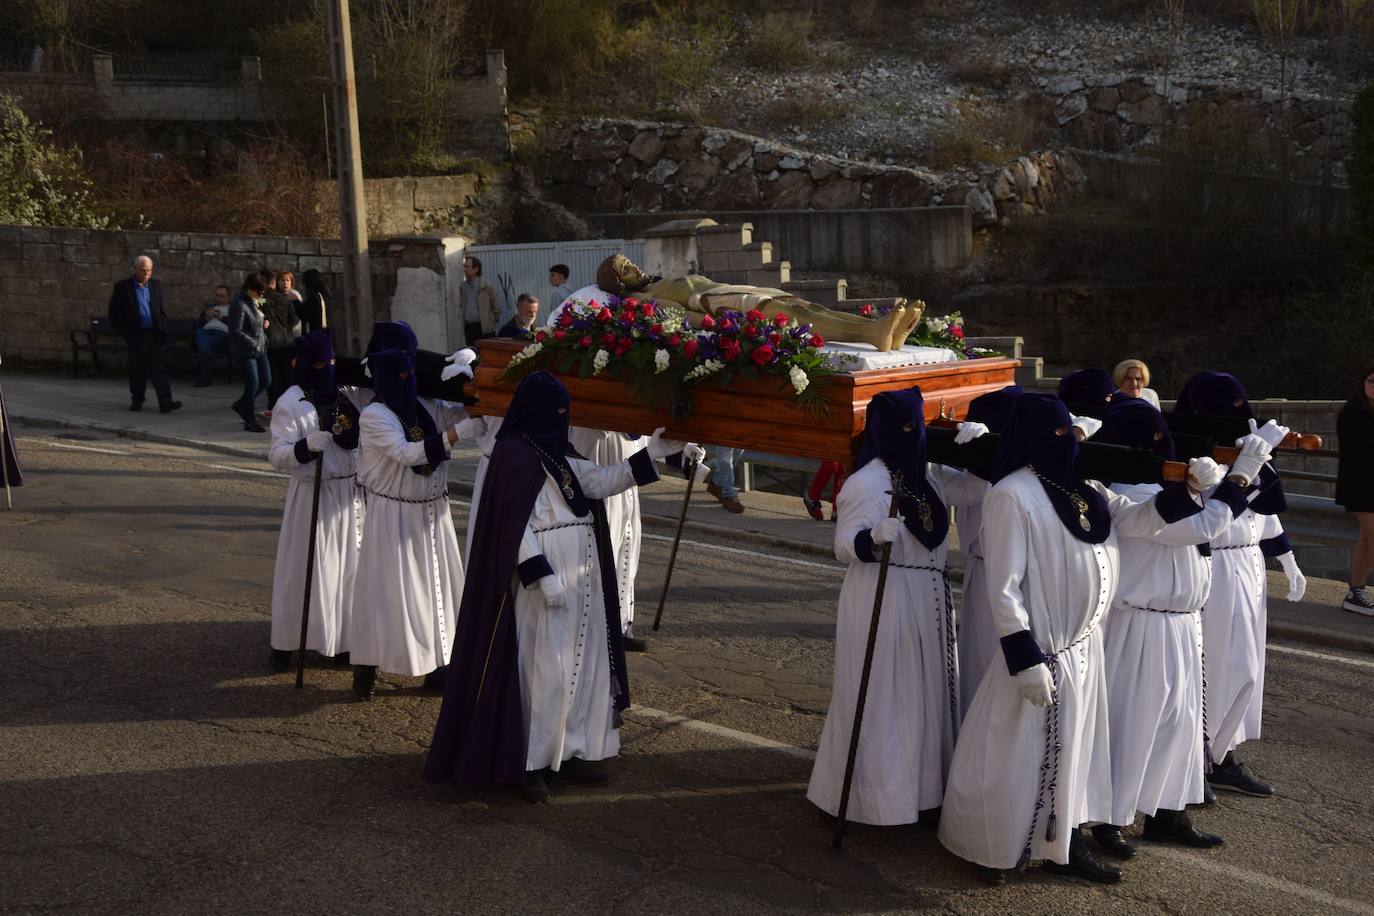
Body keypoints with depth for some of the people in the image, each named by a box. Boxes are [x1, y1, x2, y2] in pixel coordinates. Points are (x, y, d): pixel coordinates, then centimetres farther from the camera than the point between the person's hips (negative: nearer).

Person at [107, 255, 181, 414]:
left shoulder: (156, 285, 9)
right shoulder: (122, 287, -2)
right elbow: (114, 314, -1)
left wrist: (163, 328, 6)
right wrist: (124, 333, -6)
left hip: (156, 335, 2)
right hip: (136, 336, -2)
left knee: (160, 368, -5)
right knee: (137, 370, 6)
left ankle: (165, 403, -10)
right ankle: (137, 400, 22)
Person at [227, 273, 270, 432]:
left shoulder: (255, 301, 9)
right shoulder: (239, 305, -18)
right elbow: (236, 332, -22)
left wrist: (265, 322, 8)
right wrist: (254, 343, -20)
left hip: (260, 349, 9)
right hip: (244, 352, -9)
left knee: (265, 380, 10)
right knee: (253, 384, -6)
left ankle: (240, 405, 30)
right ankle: (250, 421, 8)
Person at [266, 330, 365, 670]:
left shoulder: (348, 392, 5)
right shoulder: (290, 403, -9)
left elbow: (361, 438, 15)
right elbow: (277, 455, -14)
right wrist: (307, 445, -31)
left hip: (351, 492, 5)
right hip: (312, 493, -5)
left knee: (350, 565, 9)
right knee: (304, 568, 0)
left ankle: (346, 639, 21)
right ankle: (283, 644, 12)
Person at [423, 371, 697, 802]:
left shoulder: (555, 455, 14)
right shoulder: (514, 454, -13)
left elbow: (599, 482, 15)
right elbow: (515, 525, -17)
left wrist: (651, 454, 8)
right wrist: (543, 576, -21)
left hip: (580, 579, 9)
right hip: (545, 578, -9)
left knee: (582, 664, 12)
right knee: (544, 669, -4)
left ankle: (569, 753, 22)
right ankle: (528, 764, 6)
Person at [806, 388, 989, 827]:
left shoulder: (929, 475, 7)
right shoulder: (866, 482, -15)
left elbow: (975, 489, 11)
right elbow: (844, 547, -15)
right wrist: (874, 538, -36)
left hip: (928, 601, 8)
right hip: (882, 601, -8)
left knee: (924, 693, 15)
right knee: (883, 697, 0)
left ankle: (918, 782, 30)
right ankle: (874, 792, 15)